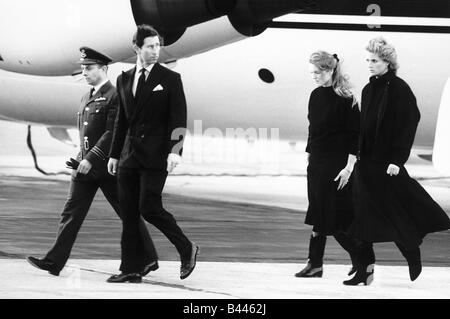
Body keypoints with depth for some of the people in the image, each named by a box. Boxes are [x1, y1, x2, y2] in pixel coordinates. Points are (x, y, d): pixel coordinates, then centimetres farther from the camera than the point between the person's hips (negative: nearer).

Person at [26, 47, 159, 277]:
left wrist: (91, 159, -23)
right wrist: (81, 159, 16)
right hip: (85, 165, 8)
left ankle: (148, 260, 15)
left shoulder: (115, 97, -12)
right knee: (72, 211, 0)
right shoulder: (86, 98, 15)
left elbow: (113, 133, -19)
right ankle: (54, 261, -4)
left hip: (107, 166, -8)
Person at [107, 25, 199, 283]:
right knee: (129, 212, 3)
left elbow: (179, 119, -6)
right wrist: (115, 154, 17)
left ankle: (187, 249, 8)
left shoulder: (170, 79, -1)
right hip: (130, 155, 5)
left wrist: (175, 150, -18)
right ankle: (130, 269, 7)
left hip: (156, 155, -5)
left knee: (149, 208, -12)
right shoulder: (124, 80, 13)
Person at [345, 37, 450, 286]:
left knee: (398, 214, 2)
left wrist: (397, 160, -18)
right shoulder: (368, 90, 10)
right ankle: (365, 269, 5)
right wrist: (358, 155, 11)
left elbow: (407, 126, -14)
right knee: (364, 216, 2)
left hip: (387, 162, -7)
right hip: (366, 161, 7)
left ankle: (415, 265, 19)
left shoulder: (400, 89, -10)